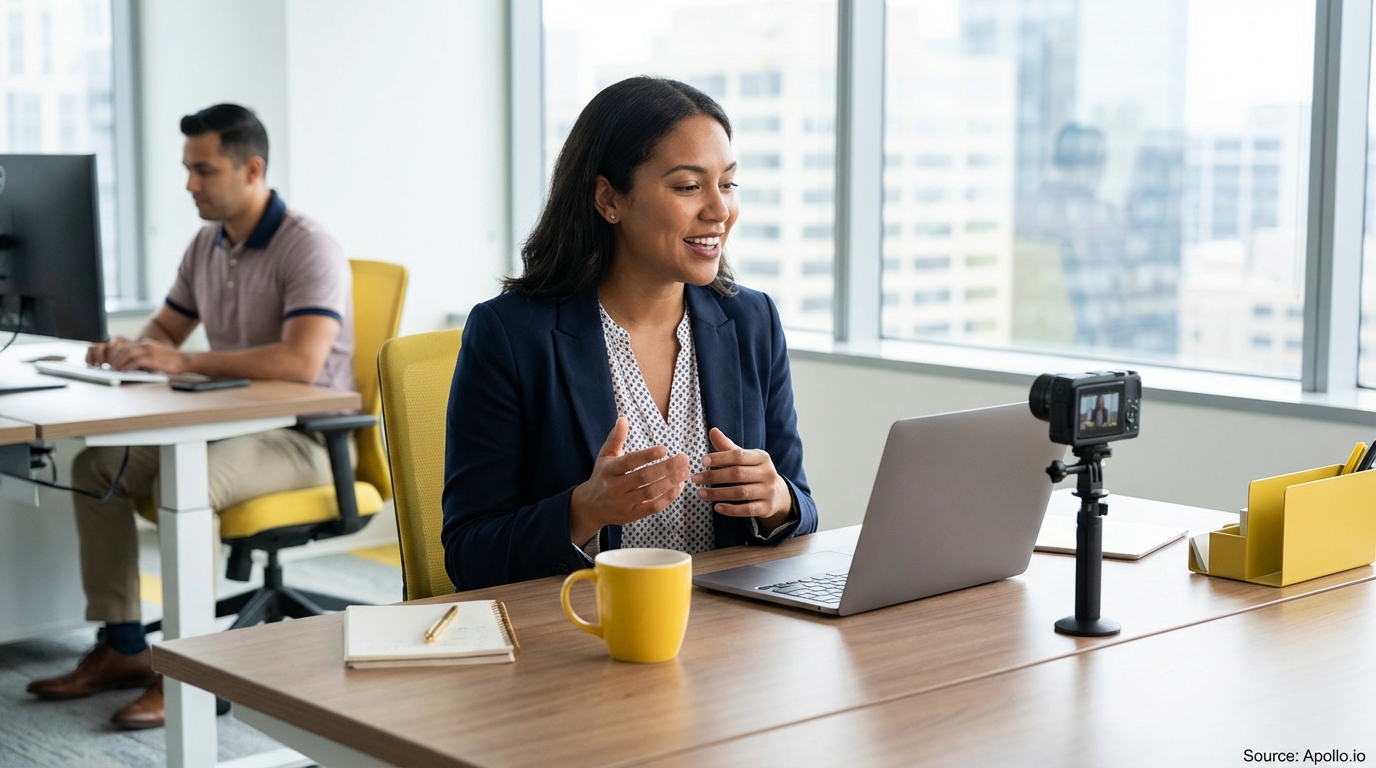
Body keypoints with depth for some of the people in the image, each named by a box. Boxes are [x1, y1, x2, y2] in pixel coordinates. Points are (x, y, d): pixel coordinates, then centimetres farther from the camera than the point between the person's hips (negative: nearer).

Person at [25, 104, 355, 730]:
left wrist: (183, 362, -31)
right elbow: (166, 329, 21)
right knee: (96, 466, -1)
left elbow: (300, 362, -32)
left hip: (305, 436, -9)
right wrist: (131, 348, -4)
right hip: (229, 423, 9)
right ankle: (121, 646, 4)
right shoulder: (206, 246, 9)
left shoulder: (308, 249, -18)